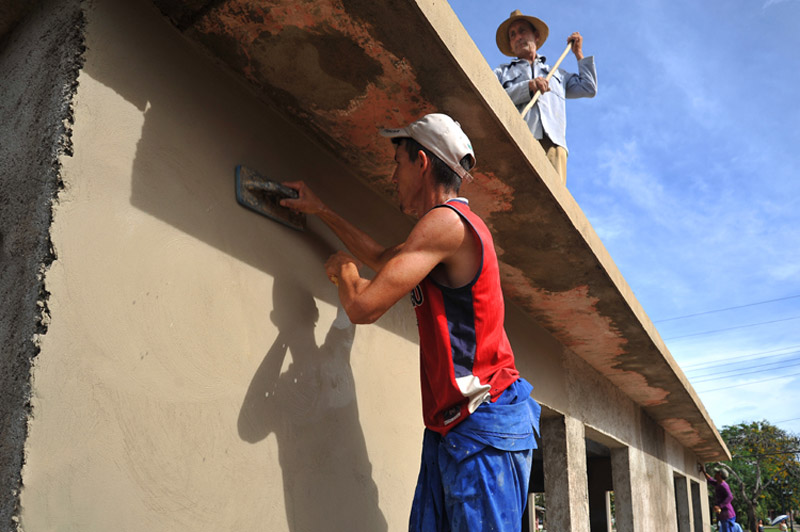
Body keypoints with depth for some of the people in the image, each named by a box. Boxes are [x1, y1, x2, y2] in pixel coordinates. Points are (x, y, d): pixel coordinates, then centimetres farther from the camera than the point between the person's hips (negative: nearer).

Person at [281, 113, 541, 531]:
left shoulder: (446, 221, -13)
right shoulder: (450, 227, 19)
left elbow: (362, 306, -18)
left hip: (483, 425, -10)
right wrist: (320, 210, 39)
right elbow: (381, 257, 35)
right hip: (449, 428, 10)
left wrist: (344, 270, 5)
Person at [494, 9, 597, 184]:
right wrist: (527, 87, -2)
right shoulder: (502, 72, 32)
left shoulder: (557, 73, 41)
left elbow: (589, 89, 32)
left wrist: (578, 54, 41)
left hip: (552, 144, 2)